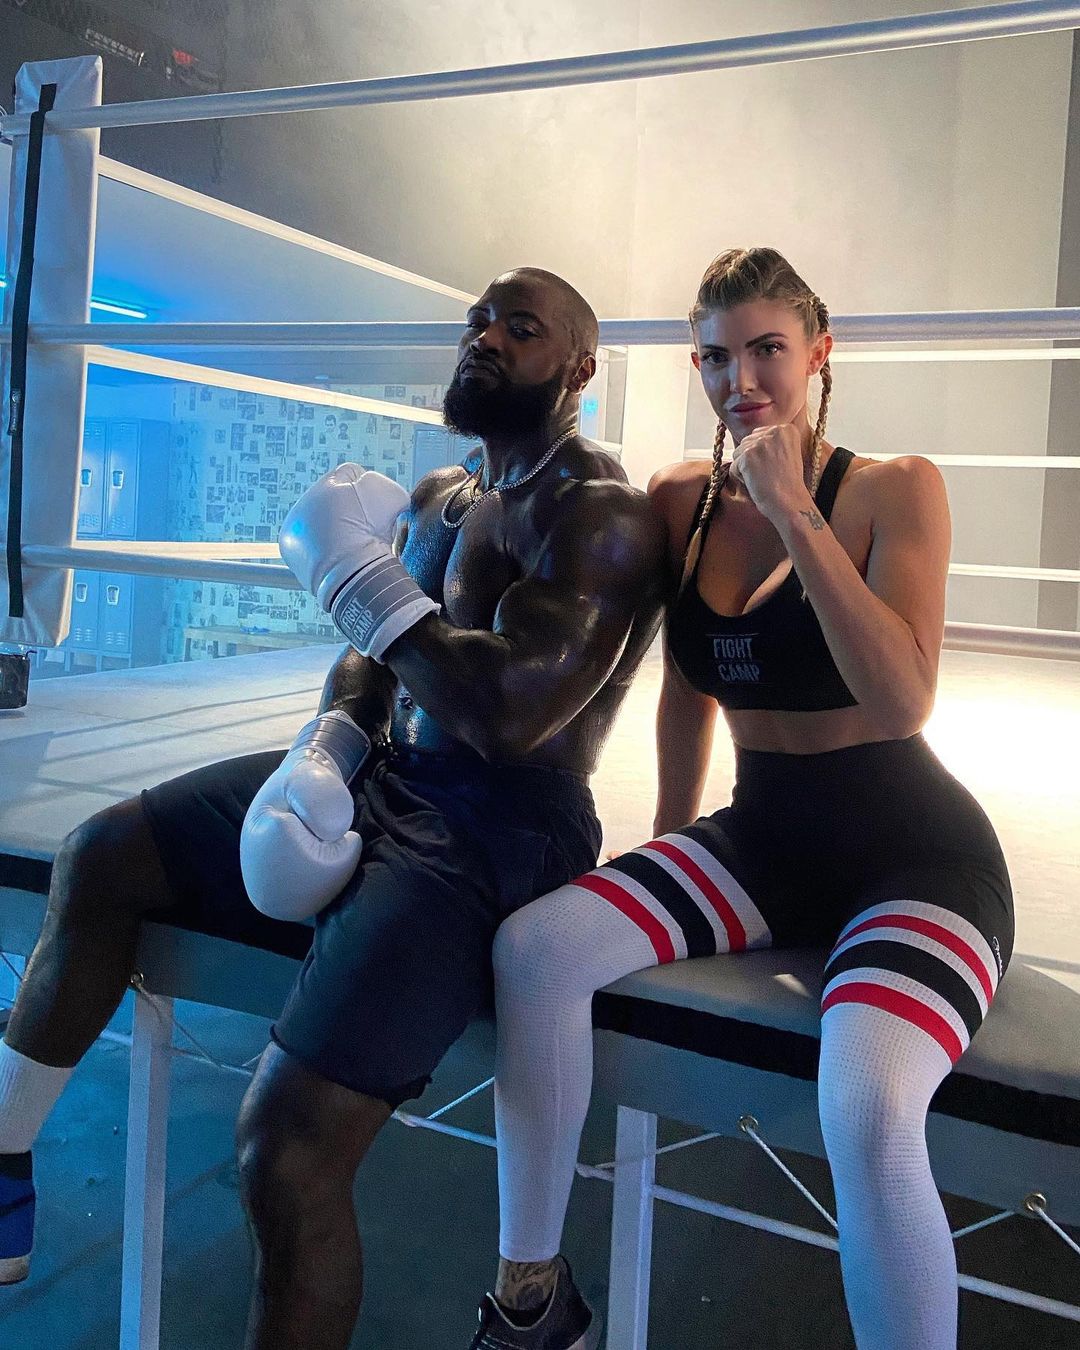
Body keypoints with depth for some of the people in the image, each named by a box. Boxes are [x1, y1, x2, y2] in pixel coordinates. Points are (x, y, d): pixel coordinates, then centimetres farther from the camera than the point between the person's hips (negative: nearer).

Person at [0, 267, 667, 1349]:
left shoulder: (601, 515, -11)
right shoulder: (437, 495, 16)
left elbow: (513, 712, -24)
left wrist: (362, 578, -17)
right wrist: (321, 752, -3)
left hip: (493, 839, -9)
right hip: (376, 781, 9)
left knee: (285, 1149, -24)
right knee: (96, 859, 10)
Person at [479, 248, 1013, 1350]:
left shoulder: (896, 490, -9)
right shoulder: (681, 500, 5)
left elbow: (902, 700, -24)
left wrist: (793, 512, -23)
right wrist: (668, 856, 15)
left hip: (910, 853, -4)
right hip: (758, 837, 5)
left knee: (867, 1110, -33)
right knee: (533, 947, -17)